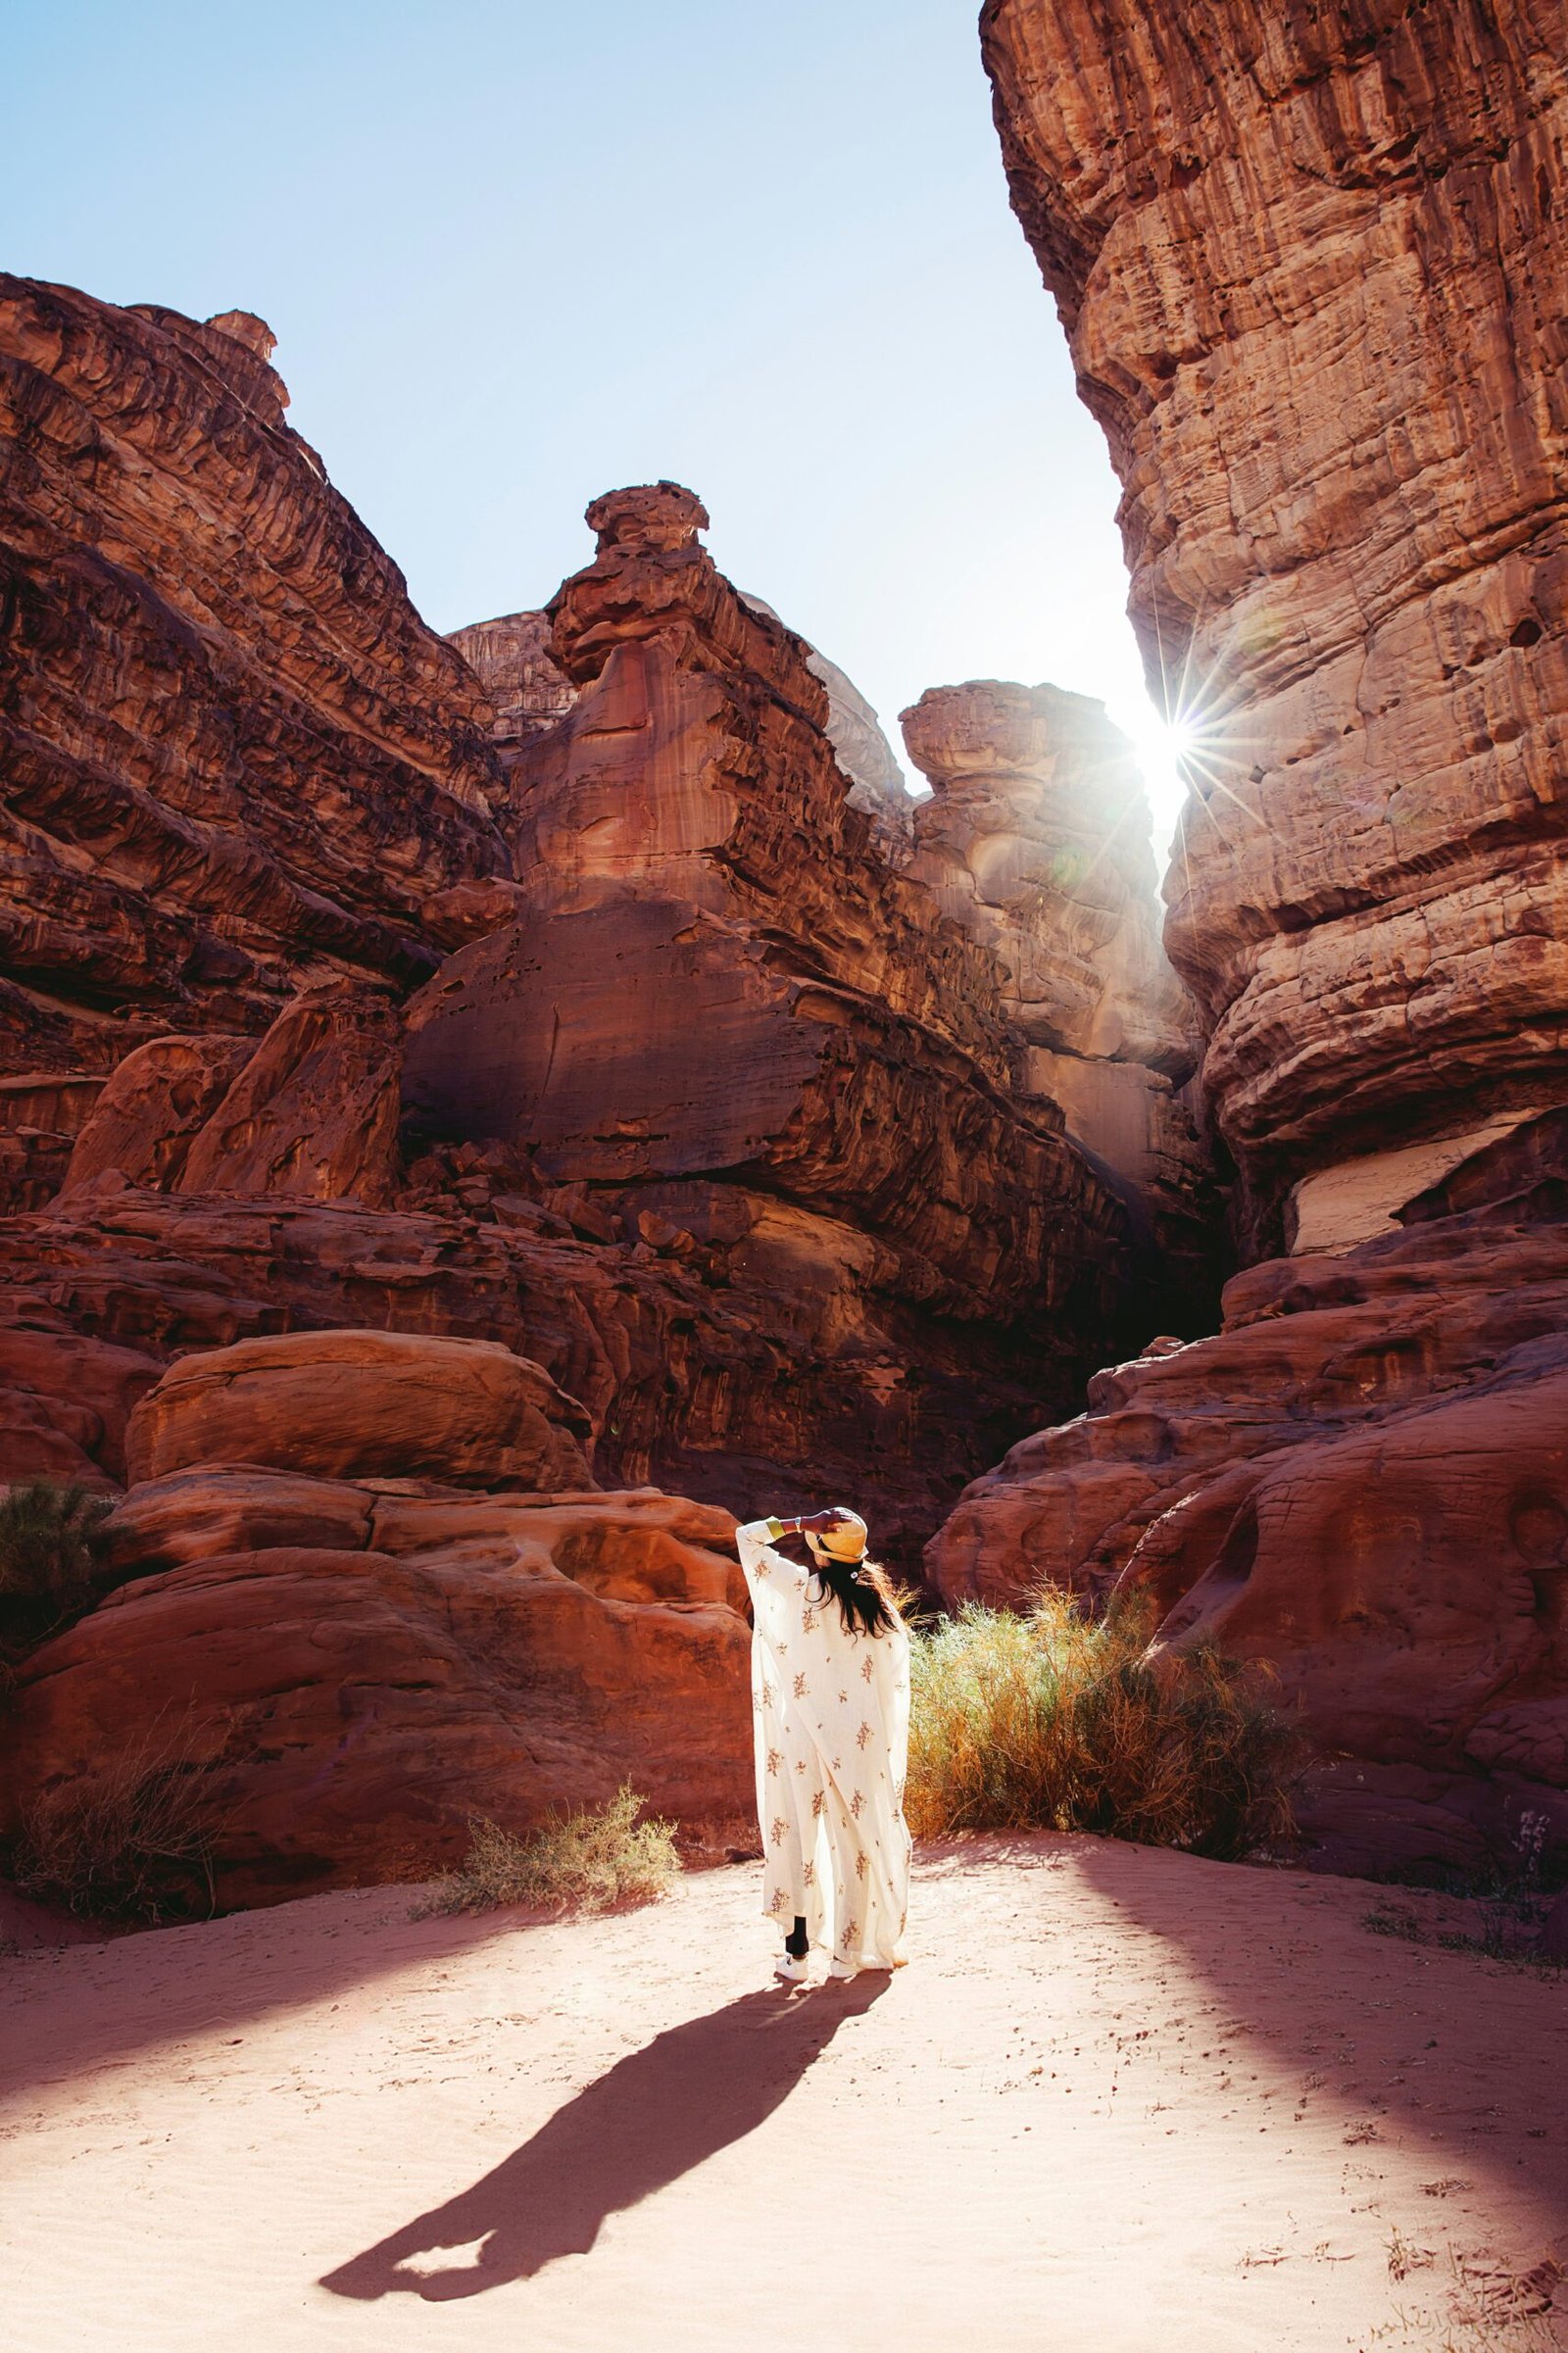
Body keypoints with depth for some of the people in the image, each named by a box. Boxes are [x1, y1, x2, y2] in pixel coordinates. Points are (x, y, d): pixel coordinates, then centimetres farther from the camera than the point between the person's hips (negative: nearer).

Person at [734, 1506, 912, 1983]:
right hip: (863, 1742, 3)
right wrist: (888, 1748, 9)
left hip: (805, 1738, -2)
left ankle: (797, 1953, 10)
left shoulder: (800, 1589, -10)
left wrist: (798, 1524, -8)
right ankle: (848, 1953, 18)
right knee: (856, 1839, 11)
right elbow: (896, 1683, 1)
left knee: (799, 1834, 7)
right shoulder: (880, 1606, -1)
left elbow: (747, 1537, 0)